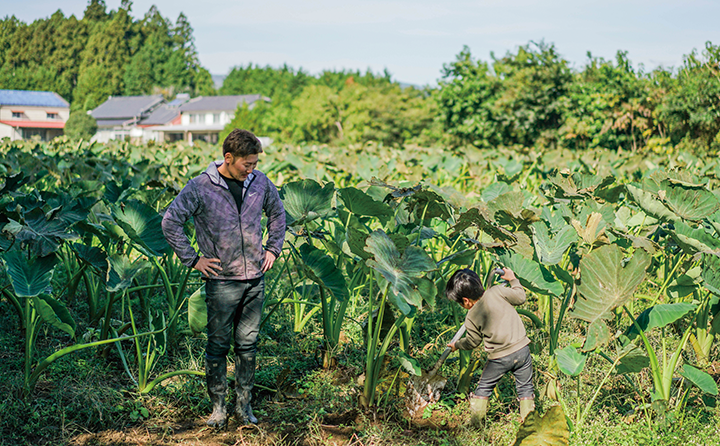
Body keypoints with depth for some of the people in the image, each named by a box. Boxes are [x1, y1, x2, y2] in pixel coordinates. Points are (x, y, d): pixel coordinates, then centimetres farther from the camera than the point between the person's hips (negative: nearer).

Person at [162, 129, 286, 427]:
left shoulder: (260, 182, 4)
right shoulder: (200, 187, -10)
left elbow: (277, 212, 21)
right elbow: (170, 222, -7)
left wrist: (273, 249, 13)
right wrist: (192, 259, -7)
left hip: (255, 279, 4)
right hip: (222, 280, -4)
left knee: (248, 344, 10)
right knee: (218, 345, 4)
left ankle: (244, 404, 21)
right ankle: (218, 406, 17)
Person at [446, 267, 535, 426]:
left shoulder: (471, 318, -6)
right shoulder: (496, 292, -7)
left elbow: (473, 341, 9)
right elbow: (520, 297, 2)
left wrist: (456, 345, 28)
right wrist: (512, 279, 19)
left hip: (500, 358, -2)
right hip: (522, 348, 2)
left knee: (484, 387, 19)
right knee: (525, 386, 17)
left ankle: (475, 422, 26)